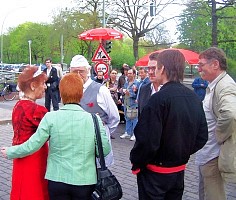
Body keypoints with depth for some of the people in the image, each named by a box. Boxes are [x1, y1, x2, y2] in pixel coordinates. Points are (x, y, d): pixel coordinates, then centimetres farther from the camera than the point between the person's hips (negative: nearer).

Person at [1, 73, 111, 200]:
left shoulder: (51, 118, -10)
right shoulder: (94, 119, -9)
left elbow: (32, 145, -5)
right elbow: (105, 150, -5)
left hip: (57, 180, 0)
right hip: (84, 181, 0)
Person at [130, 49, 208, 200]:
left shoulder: (159, 99, -23)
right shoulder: (194, 97, 0)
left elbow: (148, 141, -26)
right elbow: (202, 136, 5)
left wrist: (136, 163, -10)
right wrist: (183, 153, 13)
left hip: (155, 172, -6)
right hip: (179, 170, 7)